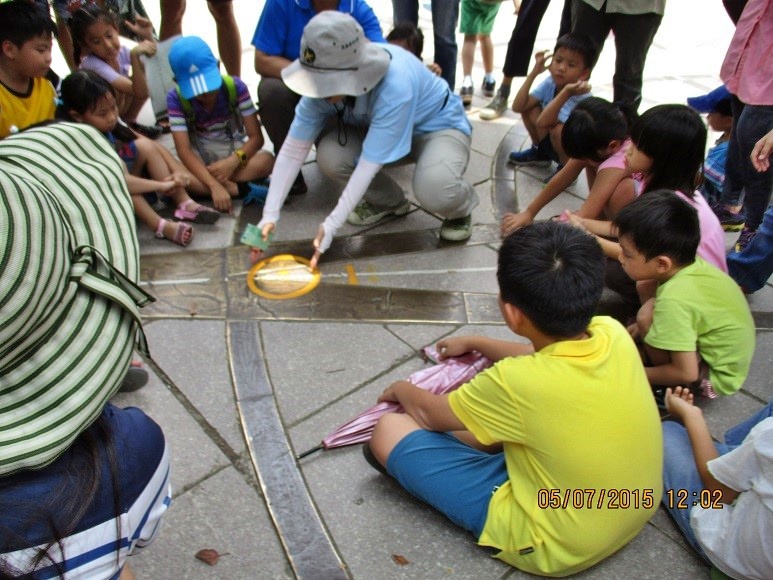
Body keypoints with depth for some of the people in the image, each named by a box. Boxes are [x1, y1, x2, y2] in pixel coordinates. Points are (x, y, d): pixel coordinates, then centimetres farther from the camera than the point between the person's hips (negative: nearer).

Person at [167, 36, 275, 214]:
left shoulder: (235, 87, -14)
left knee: (266, 160, -32)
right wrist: (214, 186, -39)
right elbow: (184, 151, -24)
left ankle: (198, 187, -25)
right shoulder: (176, 99, -17)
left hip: (235, 152, 1)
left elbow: (256, 137, -15)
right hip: (200, 159, -1)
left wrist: (234, 161, -34)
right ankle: (239, 189, -27)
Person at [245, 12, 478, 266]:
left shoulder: (395, 84, -39)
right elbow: (293, 149, -19)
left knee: (434, 189, -38)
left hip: (440, 127, -5)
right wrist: (269, 215, -26)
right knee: (330, 156, -23)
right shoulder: (325, 80, -22)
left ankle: (460, 207, 1)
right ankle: (390, 201, 7)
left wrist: (331, 225, -37)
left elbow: (369, 163, -37)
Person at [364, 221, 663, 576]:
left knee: (389, 431, -9)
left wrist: (402, 390, 12)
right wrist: (475, 343, 21)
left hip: (558, 547, -6)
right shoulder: (613, 333, -16)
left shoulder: (516, 381, -33)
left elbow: (429, 414, -10)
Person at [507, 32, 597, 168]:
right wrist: (533, 73, -20)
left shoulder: (581, 97, -30)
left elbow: (543, 122, -40)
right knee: (528, 107, -8)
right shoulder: (551, 82, -11)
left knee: (558, 129, -36)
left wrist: (566, 93, -50)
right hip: (551, 142, 6)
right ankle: (540, 152, 14)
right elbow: (517, 107, -17)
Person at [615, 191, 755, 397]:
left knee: (647, 315, -24)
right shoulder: (692, 264, -12)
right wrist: (642, 326, 5)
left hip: (716, 376, -8)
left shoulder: (674, 299, -34)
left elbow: (687, 373, -29)